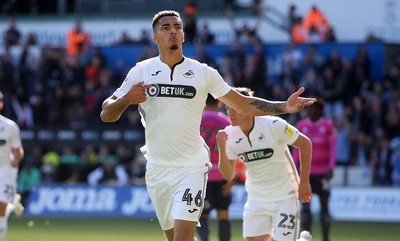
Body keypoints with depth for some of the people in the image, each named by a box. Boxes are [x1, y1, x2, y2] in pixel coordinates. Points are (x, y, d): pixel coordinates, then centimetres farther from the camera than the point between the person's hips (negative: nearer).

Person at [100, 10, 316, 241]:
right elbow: (106, 114, 2)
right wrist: (126, 99, -19)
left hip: (191, 167, -2)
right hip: (157, 169, 2)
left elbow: (243, 105, 3)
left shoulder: (203, 73, 1)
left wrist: (284, 107, -10)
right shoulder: (140, 72, 2)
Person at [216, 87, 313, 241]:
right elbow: (228, 175, -4)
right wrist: (222, 149, -21)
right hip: (256, 199, 4)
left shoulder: (274, 125, -18)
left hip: (285, 197, -4)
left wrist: (304, 182, -7)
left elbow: (305, 143, -7)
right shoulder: (229, 135, -6)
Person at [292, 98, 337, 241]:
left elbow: (333, 148, -4)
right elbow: (297, 149, 10)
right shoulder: (301, 125, 6)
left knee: (324, 206, 3)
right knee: (305, 206, -2)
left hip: (322, 172, -2)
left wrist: (331, 167, -15)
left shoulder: (327, 125, -2)